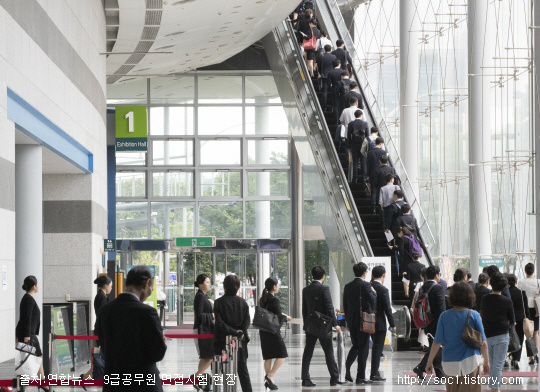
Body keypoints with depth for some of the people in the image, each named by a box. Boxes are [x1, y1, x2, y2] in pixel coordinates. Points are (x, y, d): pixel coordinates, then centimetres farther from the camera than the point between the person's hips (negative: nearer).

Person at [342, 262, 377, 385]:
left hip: (351, 321, 5)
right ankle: (360, 376, 2)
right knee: (363, 347, 1)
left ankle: (347, 367, -2)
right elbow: (373, 301, -16)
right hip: (364, 320, -5)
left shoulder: (348, 286, 6)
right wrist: (374, 292, 3)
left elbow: (345, 305, 10)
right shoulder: (366, 285, -12)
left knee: (355, 345, 20)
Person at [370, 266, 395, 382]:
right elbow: (387, 309, -14)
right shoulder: (383, 290, -15)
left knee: (376, 347, 19)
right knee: (378, 347, -1)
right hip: (379, 323, -6)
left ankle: (375, 372, 24)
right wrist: (392, 324, -7)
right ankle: (374, 374, -1)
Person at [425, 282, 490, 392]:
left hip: (450, 363, 2)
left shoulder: (444, 316, -2)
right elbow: (483, 343, -4)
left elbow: (437, 343, -3)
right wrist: (486, 361, 9)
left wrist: (429, 362, 7)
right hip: (470, 362, -2)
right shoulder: (474, 315, -5)